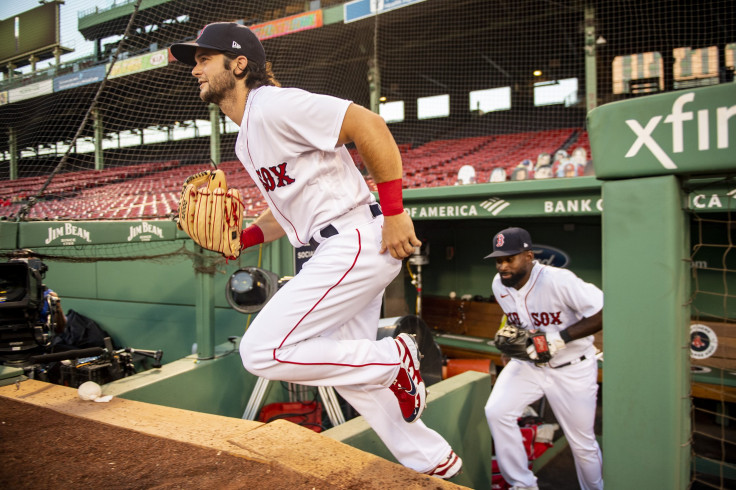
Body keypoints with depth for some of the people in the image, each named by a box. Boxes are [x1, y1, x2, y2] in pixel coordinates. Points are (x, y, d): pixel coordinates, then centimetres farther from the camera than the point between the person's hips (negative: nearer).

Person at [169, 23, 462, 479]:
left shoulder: (272, 104, -12)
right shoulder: (247, 138, 19)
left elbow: (369, 125, -20)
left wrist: (394, 214, -21)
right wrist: (237, 240, 9)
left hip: (358, 241, -10)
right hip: (341, 252, 10)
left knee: (262, 352, -11)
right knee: (343, 366, 17)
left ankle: (398, 357, 0)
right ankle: (434, 462, 30)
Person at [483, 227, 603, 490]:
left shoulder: (558, 280, -26)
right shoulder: (499, 285, -6)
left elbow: (605, 312, -26)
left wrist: (561, 337, -32)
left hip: (571, 368, -4)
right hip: (526, 364, 5)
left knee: (582, 443, 8)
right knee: (496, 411, -15)